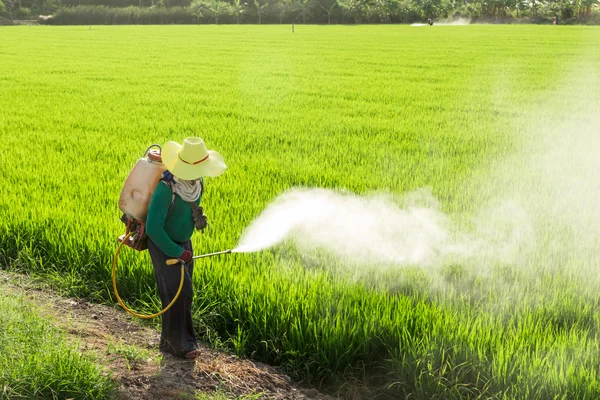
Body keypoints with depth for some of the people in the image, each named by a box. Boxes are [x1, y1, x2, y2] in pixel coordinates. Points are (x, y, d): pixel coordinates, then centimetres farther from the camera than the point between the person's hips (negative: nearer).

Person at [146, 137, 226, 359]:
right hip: (163, 245, -7)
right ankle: (181, 344, -1)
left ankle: (169, 341, 22)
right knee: (178, 292, -12)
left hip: (183, 243, 8)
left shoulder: (197, 182, -7)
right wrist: (177, 253, -24)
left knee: (183, 293, 10)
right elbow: (153, 227, -30)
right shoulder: (166, 188, -31)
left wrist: (198, 216, 0)